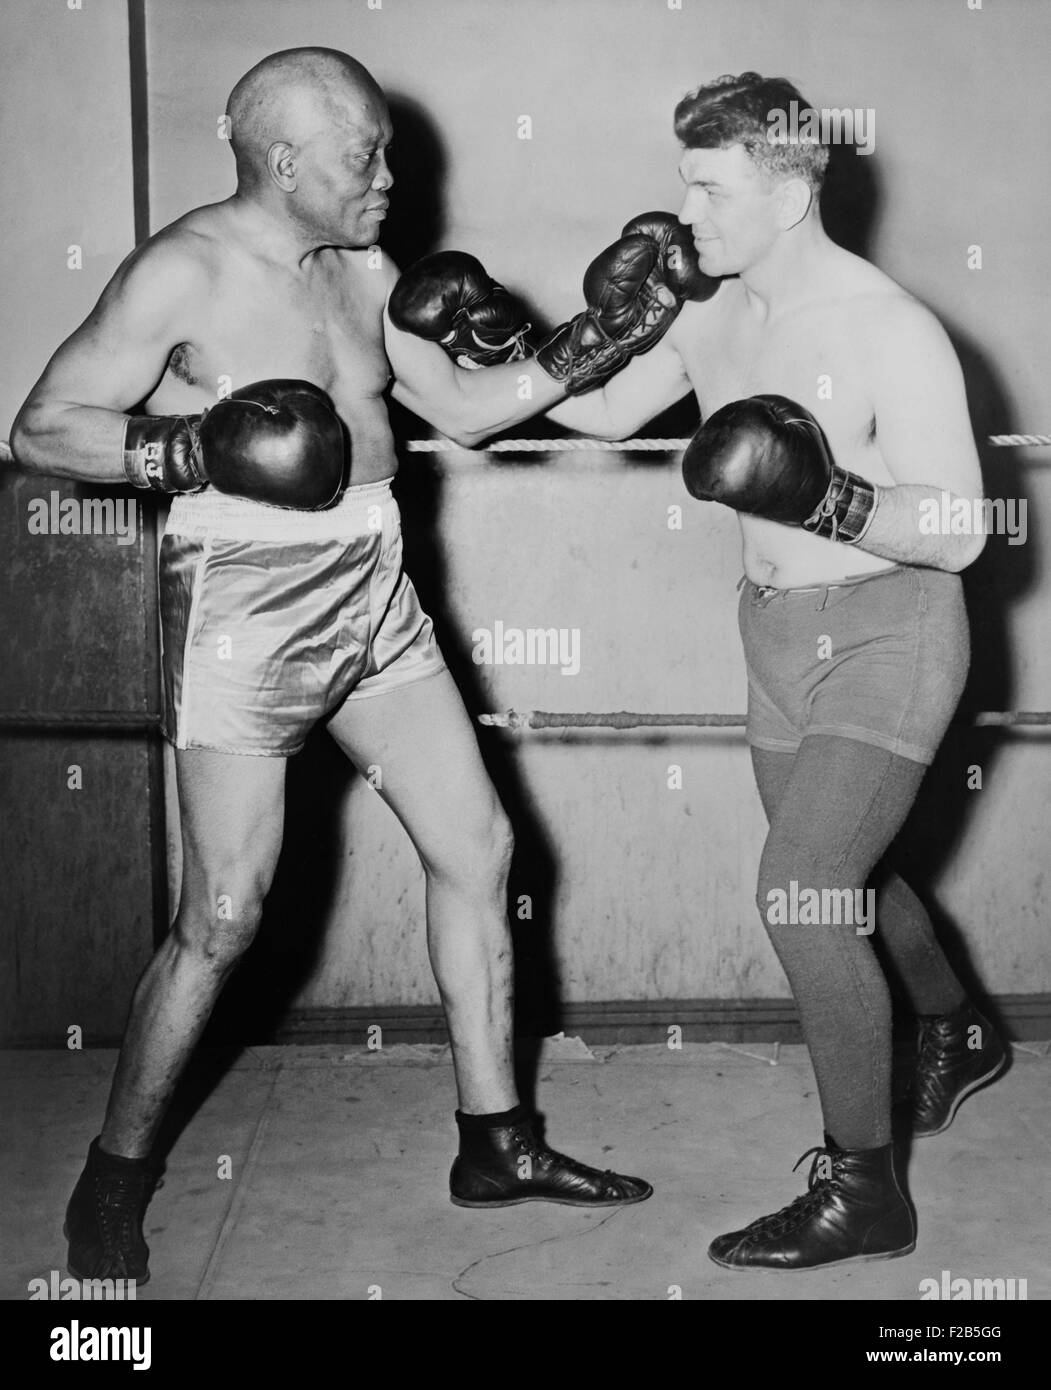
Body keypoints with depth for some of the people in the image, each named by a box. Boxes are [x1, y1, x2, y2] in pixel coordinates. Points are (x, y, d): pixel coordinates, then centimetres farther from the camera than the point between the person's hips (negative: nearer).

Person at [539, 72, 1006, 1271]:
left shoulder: (891, 332, -19)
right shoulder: (710, 317, 1)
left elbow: (957, 532, -20)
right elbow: (606, 408, 16)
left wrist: (824, 497, -35)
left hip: (888, 634, -7)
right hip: (777, 634, 8)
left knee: (798, 892, -15)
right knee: (839, 877, 21)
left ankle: (864, 1191, 2)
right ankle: (957, 1036, 51)